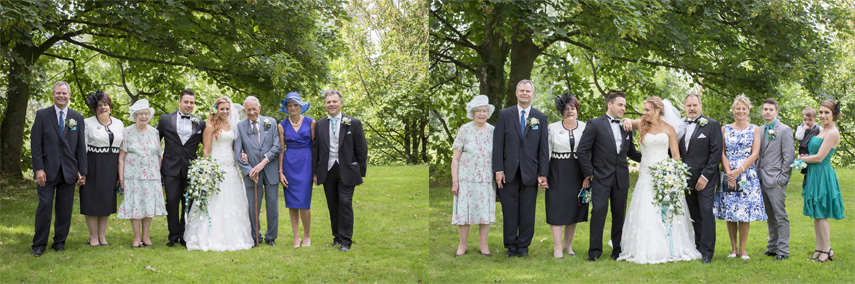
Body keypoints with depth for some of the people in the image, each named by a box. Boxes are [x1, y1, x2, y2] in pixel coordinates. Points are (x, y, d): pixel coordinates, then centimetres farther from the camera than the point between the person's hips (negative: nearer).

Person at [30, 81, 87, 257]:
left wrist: (82, 171, 4)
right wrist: (38, 169, -9)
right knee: (44, 205, -4)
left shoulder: (77, 118, 10)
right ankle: (39, 244, 6)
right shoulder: (42, 115, 4)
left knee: (65, 209, 5)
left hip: (68, 172, 2)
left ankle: (60, 242, 17)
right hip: (48, 170, -2)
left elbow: (81, 147, 9)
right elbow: (36, 144, 0)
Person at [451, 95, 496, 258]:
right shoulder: (465, 130, -1)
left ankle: (483, 245, 16)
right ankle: (462, 245, 13)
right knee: (463, 212, 1)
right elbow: (455, 158, -2)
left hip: (487, 180, 2)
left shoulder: (493, 131, 6)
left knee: (486, 212, 4)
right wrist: (454, 181, -6)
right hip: (466, 179, -2)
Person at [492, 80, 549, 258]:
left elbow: (544, 148, 4)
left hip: (530, 173, 0)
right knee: (509, 212, 5)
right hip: (509, 172, 0)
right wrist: (498, 170, -5)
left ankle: (523, 246, 17)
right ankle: (511, 246, 16)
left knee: (527, 212, 5)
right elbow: (498, 143, 2)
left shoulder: (541, 118, 7)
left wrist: (543, 173, -1)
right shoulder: (505, 114, 5)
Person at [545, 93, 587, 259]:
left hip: (577, 173, 2)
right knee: (557, 208, -2)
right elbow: (546, 152, 2)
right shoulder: (552, 128, 2)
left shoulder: (585, 128, 4)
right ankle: (557, 247, 4)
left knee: (574, 209, 8)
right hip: (557, 173, -2)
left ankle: (568, 245, 21)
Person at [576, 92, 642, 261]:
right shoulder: (595, 124, -2)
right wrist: (588, 174, -6)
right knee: (599, 211, -8)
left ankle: (618, 249, 17)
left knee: (619, 214, 8)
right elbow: (582, 150, -4)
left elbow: (631, 152, 20)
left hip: (621, 178, 5)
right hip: (601, 177, -4)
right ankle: (595, 250, 0)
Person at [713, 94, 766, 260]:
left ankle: (742, 249, 6)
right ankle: (733, 248, 11)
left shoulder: (755, 130, 6)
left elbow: (755, 154, -3)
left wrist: (739, 170, -14)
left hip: (747, 176, -1)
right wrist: (729, 172, -10)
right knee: (729, 212, 1)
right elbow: (722, 153, 3)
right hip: (728, 176, 1)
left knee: (745, 213, -3)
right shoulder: (725, 129, 9)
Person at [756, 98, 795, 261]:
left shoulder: (785, 130, -6)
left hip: (775, 182, -7)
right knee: (770, 217, 12)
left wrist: (782, 180, -13)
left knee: (780, 217, -4)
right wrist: (758, 175, 12)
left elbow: (789, 157, -9)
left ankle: (783, 250, 1)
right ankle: (773, 247, 20)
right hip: (762, 180, 7)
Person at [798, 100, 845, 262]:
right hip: (814, 174, 9)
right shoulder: (822, 130, 14)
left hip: (822, 174, -9)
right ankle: (819, 249, 17)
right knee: (816, 215, 11)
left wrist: (802, 159, -3)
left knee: (821, 215, -3)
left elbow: (819, 157, -18)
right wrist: (806, 157, 1)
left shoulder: (832, 133, -15)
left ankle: (827, 251, 6)